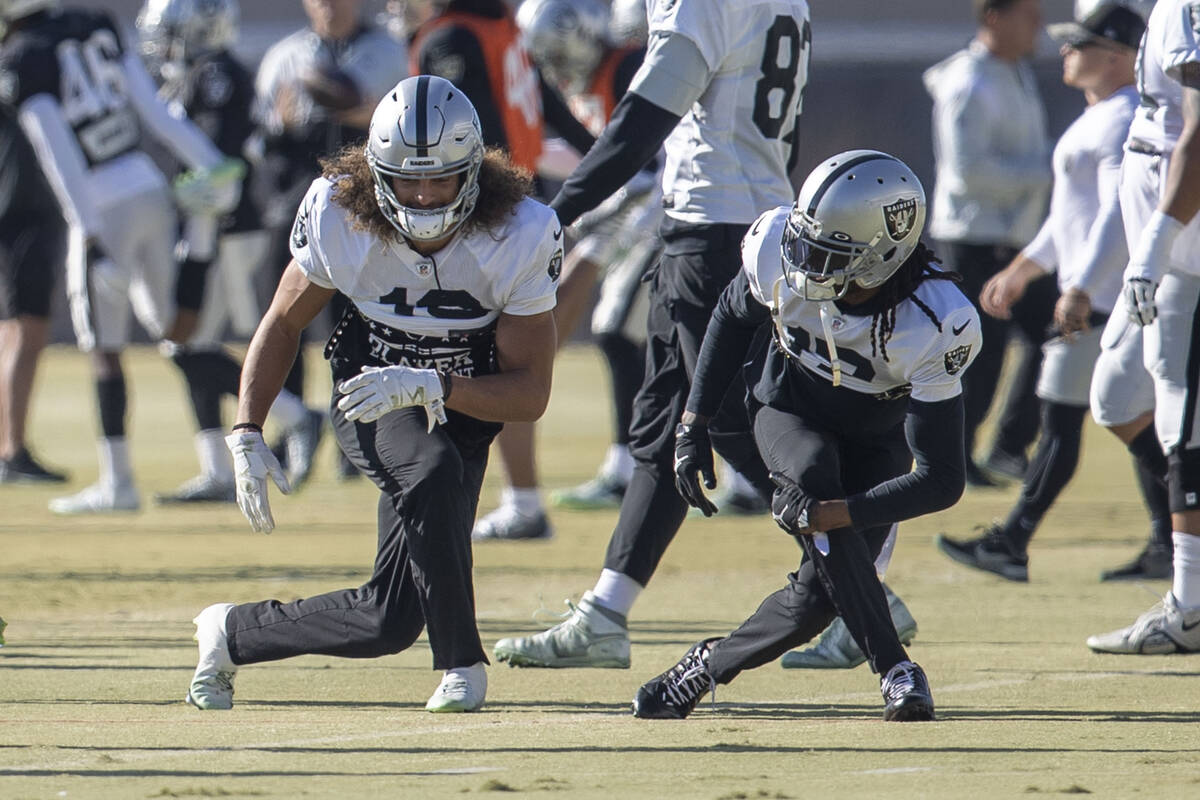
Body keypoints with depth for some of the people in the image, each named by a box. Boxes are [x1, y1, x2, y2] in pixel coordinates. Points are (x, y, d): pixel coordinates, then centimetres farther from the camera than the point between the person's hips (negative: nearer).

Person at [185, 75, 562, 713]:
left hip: (465, 409, 1)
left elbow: (530, 393, -21)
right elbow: (283, 324, 0)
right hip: (366, 395, -1)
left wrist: (430, 386, -38)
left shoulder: (520, 235, -24)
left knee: (390, 621, -8)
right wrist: (247, 436, -12)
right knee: (433, 471, -38)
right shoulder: (339, 217, -20)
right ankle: (461, 662, -22)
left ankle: (231, 634, 18)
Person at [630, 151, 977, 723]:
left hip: (876, 436, -1)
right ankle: (894, 669, -26)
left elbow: (941, 481, -31)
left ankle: (708, 666, 12)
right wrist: (693, 426, -1)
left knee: (821, 597, -17)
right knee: (811, 474, -33)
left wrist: (831, 515, -39)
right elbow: (734, 316, -1)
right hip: (790, 409, 1)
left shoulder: (934, 327, -35)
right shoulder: (780, 249, -27)